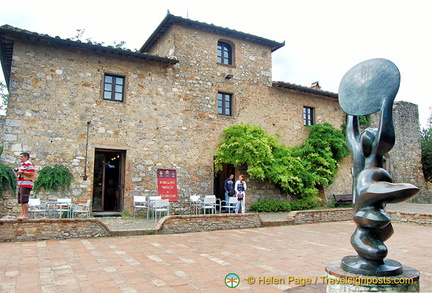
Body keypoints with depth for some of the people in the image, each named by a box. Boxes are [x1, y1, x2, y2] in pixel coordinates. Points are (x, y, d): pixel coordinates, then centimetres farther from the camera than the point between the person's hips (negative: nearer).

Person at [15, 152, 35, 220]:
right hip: (20, 185, 11)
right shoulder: (21, 165, 23)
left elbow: (32, 173, -19)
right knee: (21, 200, 12)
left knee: (24, 200, -12)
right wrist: (17, 171, 11)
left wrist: (22, 172, -17)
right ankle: (22, 214, 17)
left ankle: (25, 215, -10)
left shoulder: (29, 164, -9)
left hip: (26, 184, -11)